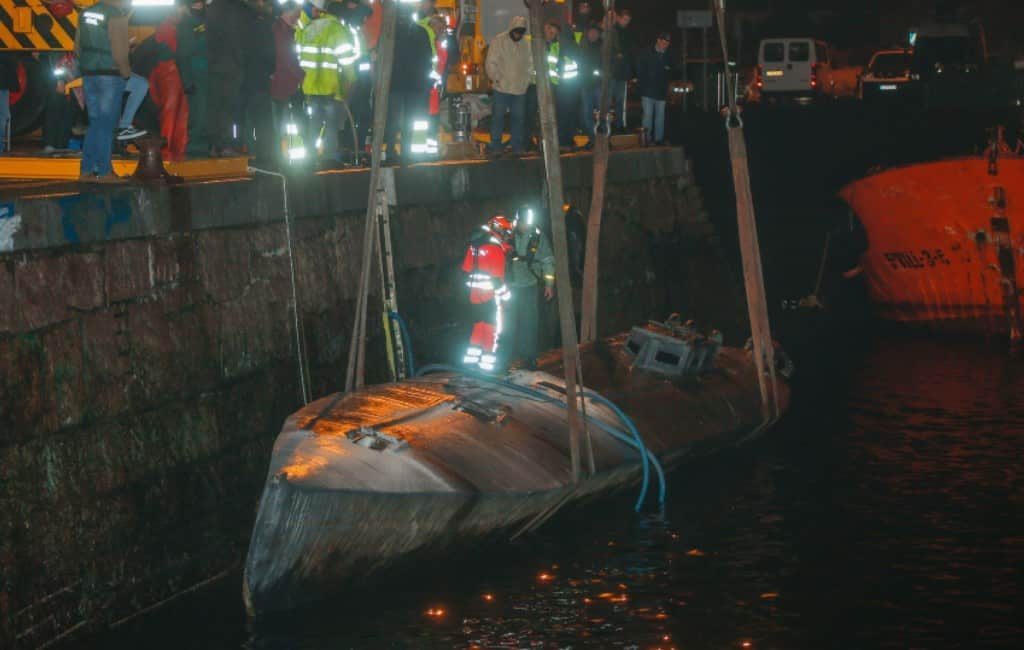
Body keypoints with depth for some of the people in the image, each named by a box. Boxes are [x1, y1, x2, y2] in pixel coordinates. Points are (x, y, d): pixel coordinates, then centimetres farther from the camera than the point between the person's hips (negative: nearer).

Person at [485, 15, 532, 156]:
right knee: (498, 116, -1)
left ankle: (516, 144, 14)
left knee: (518, 117, 6)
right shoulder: (499, 41, -4)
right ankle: (495, 144, 5)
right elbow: (491, 63, -5)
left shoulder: (526, 44, 7)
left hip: (520, 88, 4)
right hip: (502, 87, -3)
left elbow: (530, 64, 16)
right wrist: (496, 78, -11)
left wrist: (527, 79, 5)